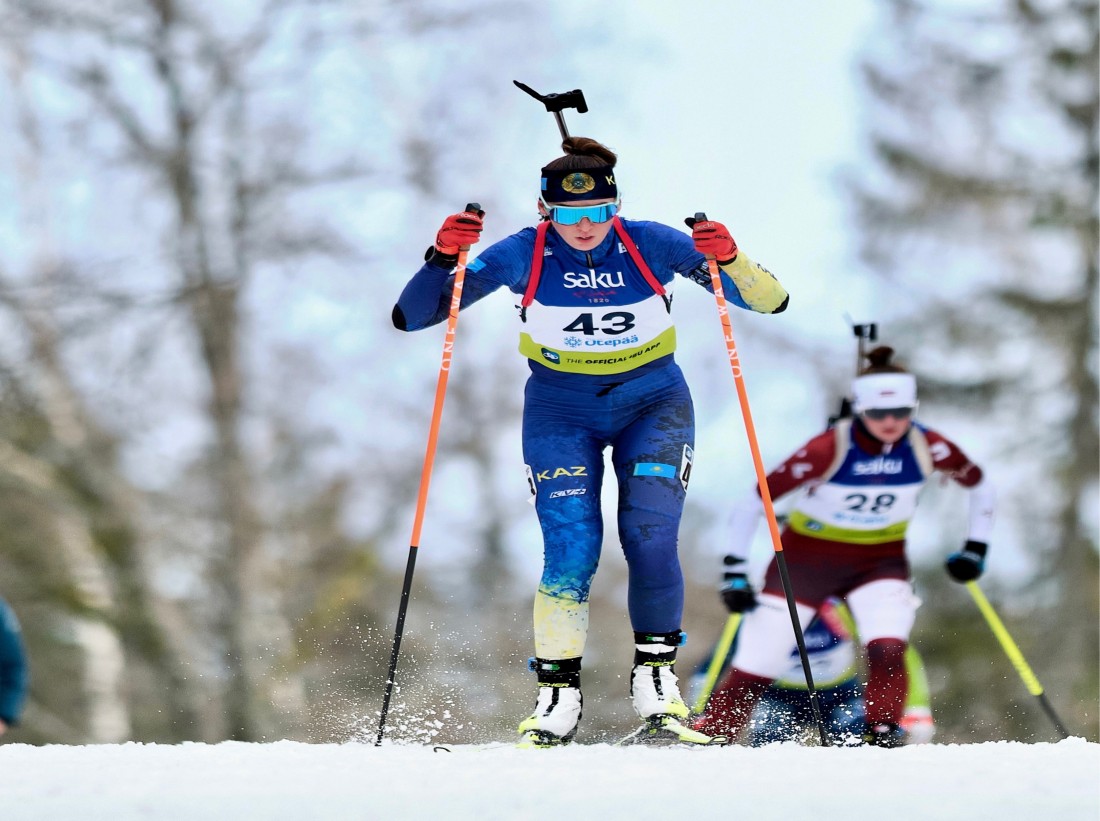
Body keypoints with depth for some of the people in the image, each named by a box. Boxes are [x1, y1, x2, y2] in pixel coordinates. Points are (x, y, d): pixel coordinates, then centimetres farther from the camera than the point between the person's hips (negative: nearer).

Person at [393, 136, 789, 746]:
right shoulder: (522, 256, -16)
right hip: (561, 411, 0)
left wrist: (730, 261, -36)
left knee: (651, 540, -17)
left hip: (653, 404, 0)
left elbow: (771, 301, -16)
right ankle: (557, 695, -3)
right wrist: (443, 258, -32)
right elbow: (411, 316, -14)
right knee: (571, 551, -16)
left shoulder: (652, 246, -16)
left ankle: (656, 675, 3)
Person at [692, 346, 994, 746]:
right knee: (755, 670, 0)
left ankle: (883, 739, -19)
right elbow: (757, 500, -18)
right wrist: (735, 570, -18)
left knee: (888, 650, -27)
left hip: (880, 560, 2)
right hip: (807, 558, -2)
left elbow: (979, 484, 5)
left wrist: (976, 548, 1)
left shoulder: (927, 448, -16)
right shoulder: (830, 450, -26)